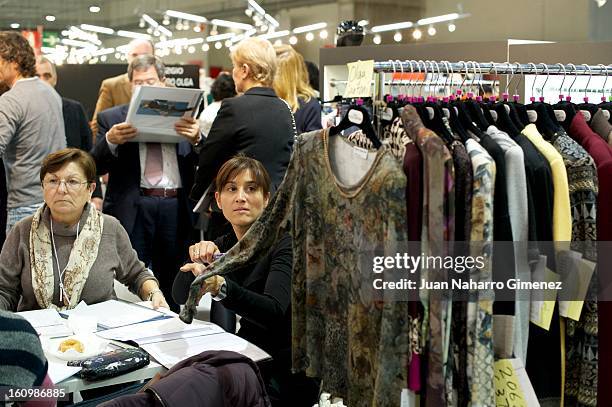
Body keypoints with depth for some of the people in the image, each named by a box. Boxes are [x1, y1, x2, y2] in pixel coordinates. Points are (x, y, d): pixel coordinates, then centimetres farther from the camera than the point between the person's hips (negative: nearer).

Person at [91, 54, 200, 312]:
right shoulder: (112, 118, 7)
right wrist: (110, 141, -20)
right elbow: (96, 167, -1)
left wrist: (196, 139, -17)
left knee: (172, 289, 10)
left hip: (176, 210, 1)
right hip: (132, 210, -1)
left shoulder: (183, 116, 9)